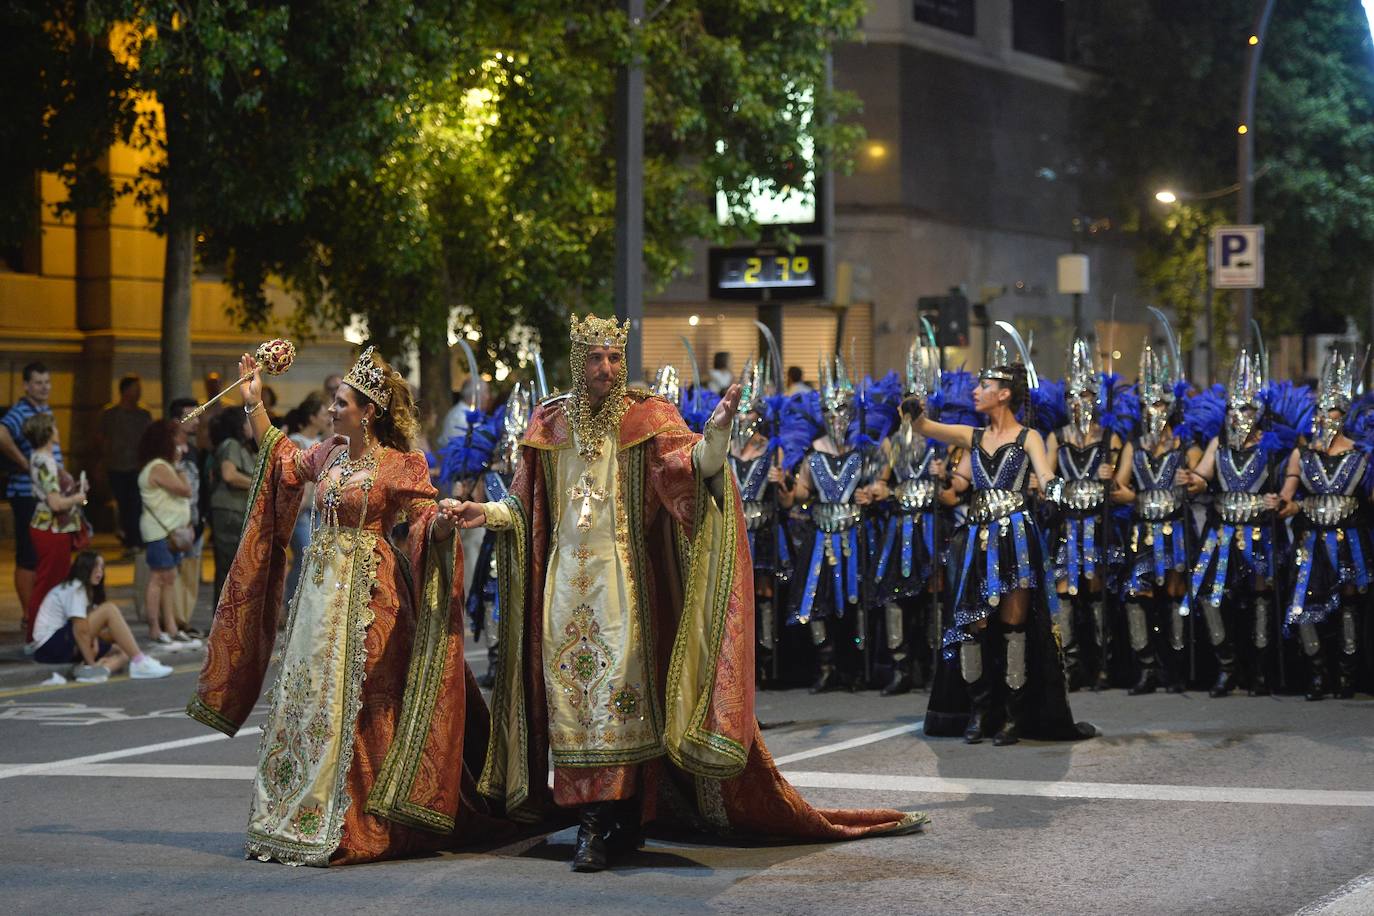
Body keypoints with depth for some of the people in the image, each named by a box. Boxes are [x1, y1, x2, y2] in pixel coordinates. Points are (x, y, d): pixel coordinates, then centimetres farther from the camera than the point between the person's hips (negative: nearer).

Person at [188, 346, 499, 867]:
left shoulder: (398, 466, -8)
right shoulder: (329, 454, 11)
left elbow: (427, 521, -12)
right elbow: (282, 460, 28)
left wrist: (445, 520, -35)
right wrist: (254, 404, 26)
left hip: (364, 595, -7)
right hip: (319, 588, 7)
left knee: (347, 704, -7)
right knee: (302, 699, 9)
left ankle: (341, 829, 0)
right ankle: (294, 823, 17)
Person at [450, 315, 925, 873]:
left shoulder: (646, 418, 0)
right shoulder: (550, 422, 10)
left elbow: (694, 465, -18)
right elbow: (526, 507, 16)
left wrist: (717, 431, -36)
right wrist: (486, 513, 1)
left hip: (623, 576, -3)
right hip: (565, 577, 4)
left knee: (618, 688, -9)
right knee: (570, 694, 0)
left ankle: (600, 821, -7)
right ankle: (593, 821, 5)